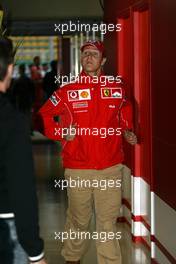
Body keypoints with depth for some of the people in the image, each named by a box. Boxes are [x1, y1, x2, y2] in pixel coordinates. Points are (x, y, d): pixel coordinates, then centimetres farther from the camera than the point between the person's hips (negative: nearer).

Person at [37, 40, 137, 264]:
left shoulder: (117, 89, 7)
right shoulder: (67, 92, 1)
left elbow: (125, 111, 26)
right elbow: (43, 116, 7)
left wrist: (127, 131, 11)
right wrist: (62, 133, -5)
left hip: (111, 168, 1)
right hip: (77, 170, -1)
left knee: (108, 221, 2)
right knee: (78, 220, 10)